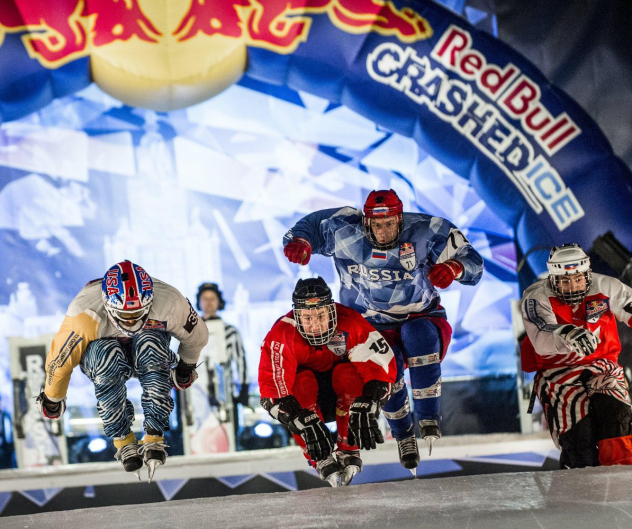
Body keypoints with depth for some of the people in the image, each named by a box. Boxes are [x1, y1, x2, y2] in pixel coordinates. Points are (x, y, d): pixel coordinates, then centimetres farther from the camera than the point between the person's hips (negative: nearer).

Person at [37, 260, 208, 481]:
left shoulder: (169, 303, -29)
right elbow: (61, 357, -17)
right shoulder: (85, 313, -34)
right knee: (107, 354, -38)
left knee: (150, 342, -35)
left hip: (147, 355, 1)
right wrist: (52, 398, -3)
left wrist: (187, 366, 12)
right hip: (97, 352, -1)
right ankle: (123, 440, -24)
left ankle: (154, 437, -29)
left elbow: (196, 336, -6)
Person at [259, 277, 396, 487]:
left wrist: (367, 411, -41)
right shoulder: (281, 336, -27)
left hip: (346, 396, 0)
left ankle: (348, 451, -20)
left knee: (348, 374, -31)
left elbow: (382, 365, -29)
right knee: (302, 381, -32)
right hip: (306, 399, 0)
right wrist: (303, 422, -45)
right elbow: (272, 385, -34)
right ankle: (321, 459, -24)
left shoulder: (350, 324, -26)